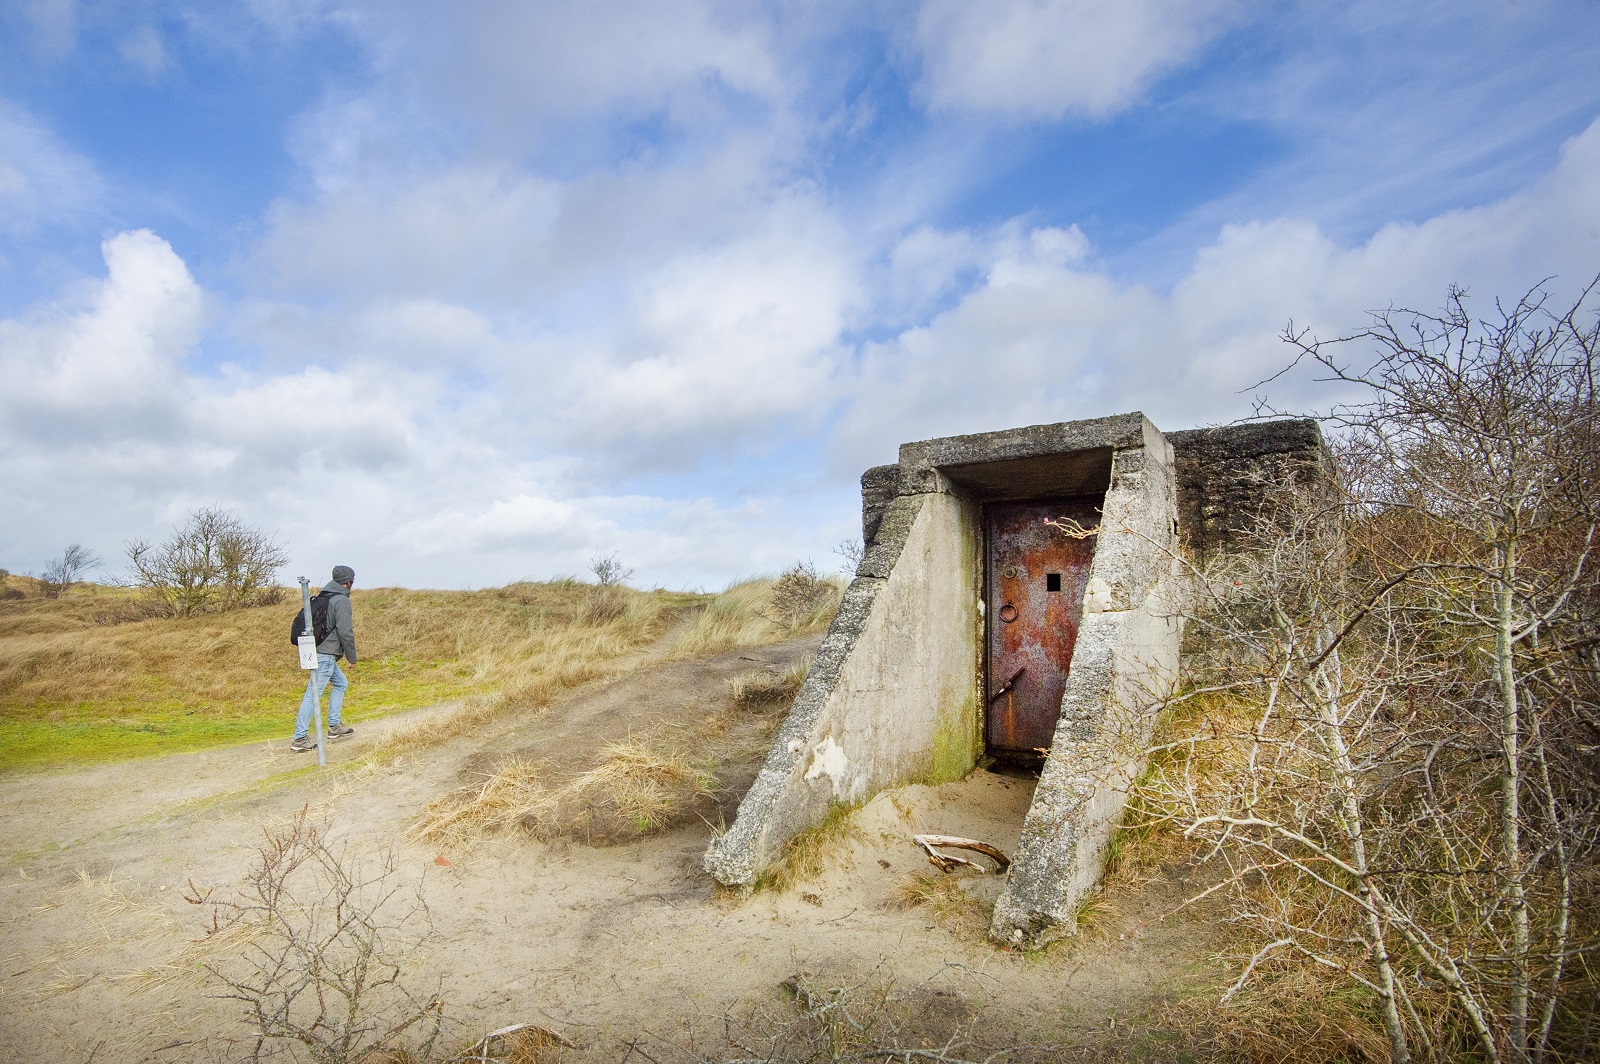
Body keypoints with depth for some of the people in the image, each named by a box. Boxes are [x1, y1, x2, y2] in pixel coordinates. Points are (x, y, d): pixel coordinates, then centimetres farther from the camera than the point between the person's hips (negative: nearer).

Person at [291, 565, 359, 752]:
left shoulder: (323, 597, 15)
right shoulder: (341, 600, -13)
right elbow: (345, 631, -16)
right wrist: (352, 657, -7)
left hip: (317, 651, 10)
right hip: (326, 654, -10)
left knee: (341, 683, 20)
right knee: (314, 694, -7)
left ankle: (334, 726, 24)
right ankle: (300, 738, -5)